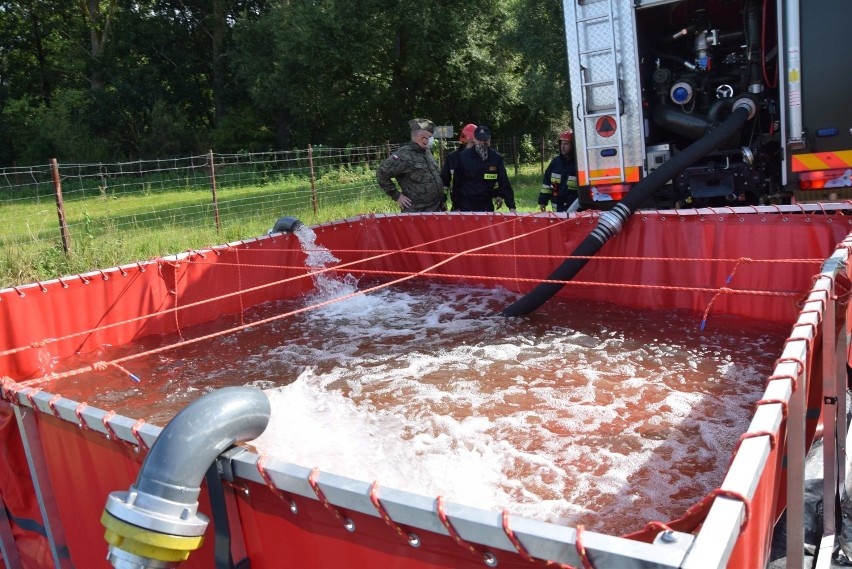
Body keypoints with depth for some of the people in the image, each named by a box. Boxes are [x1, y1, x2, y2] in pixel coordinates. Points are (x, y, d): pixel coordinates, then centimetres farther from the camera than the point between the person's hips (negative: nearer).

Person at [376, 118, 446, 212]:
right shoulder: (404, 155, -14)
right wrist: (396, 195, -13)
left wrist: (442, 199, 16)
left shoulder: (427, 152, 13)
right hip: (415, 212, -8)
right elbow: (382, 173, -16)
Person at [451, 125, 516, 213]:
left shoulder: (496, 157, 2)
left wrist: (511, 206, -6)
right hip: (466, 206, -1)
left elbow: (504, 183, 1)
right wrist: (457, 206, 0)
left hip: (487, 205, 1)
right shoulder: (463, 156, -1)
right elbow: (456, 183, 3)